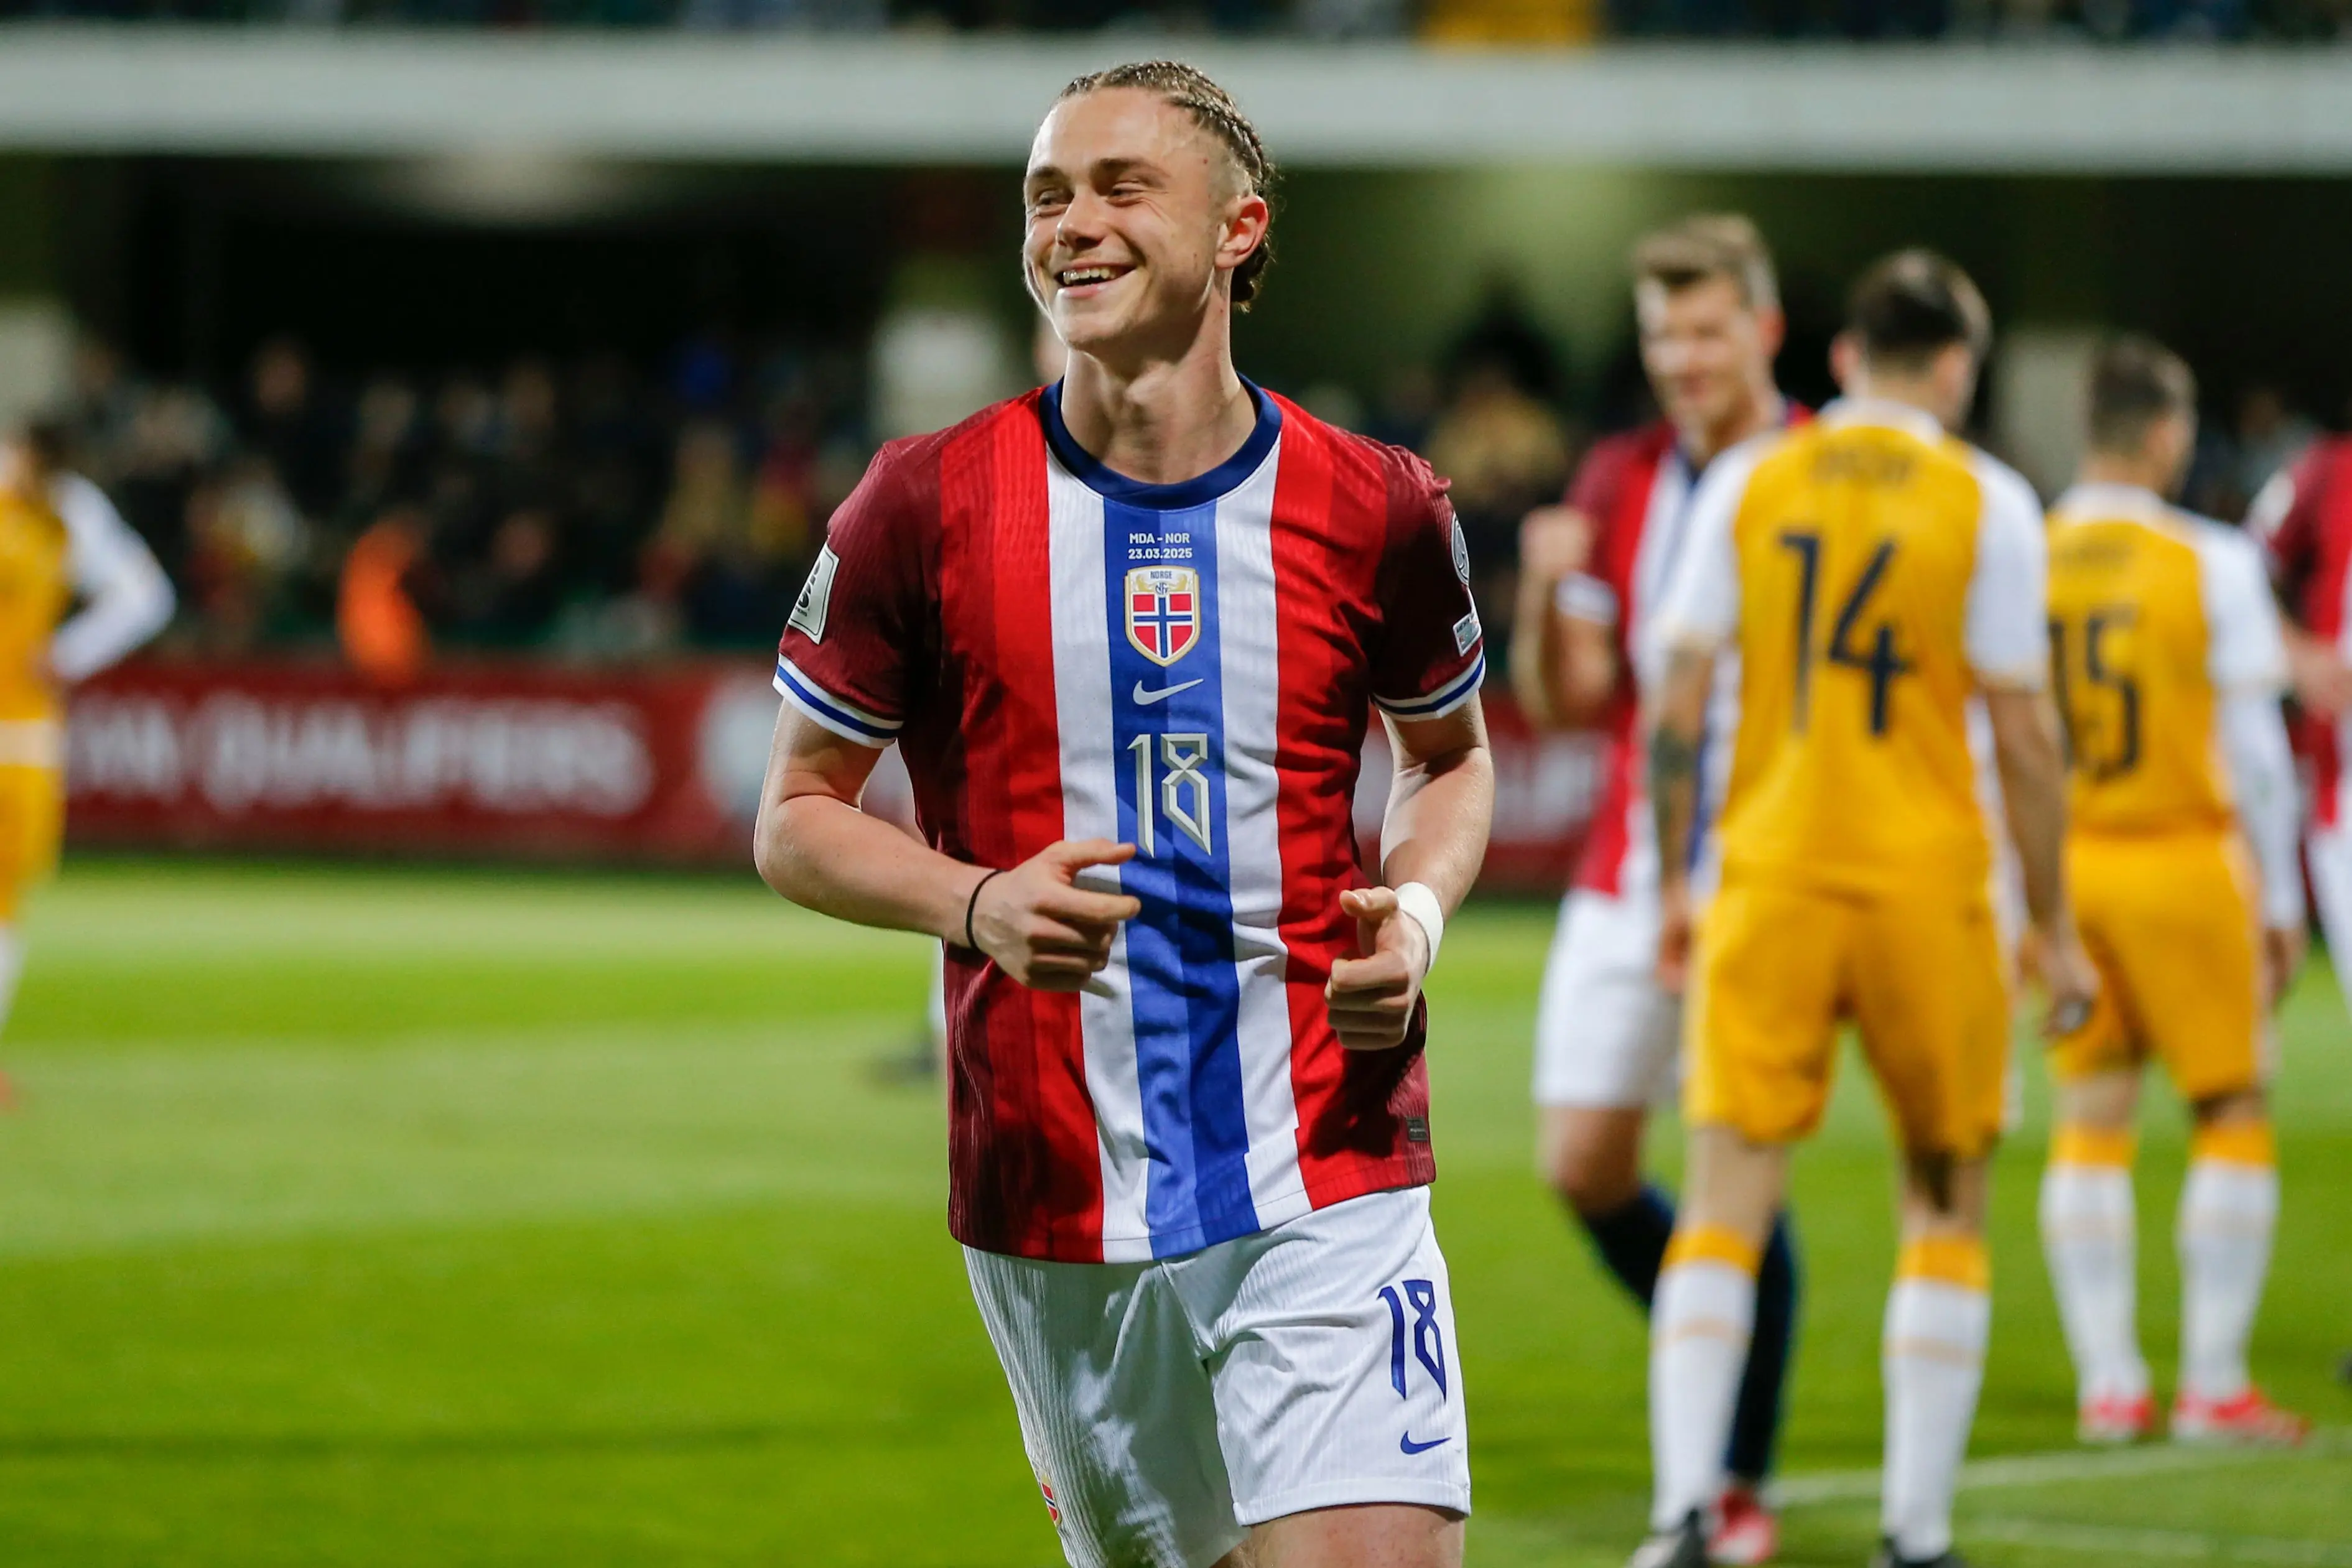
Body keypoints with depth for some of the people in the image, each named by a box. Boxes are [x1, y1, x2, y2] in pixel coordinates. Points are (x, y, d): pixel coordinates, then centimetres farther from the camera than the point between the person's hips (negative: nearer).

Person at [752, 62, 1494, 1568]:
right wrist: (981, 904, -13)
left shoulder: (1376, 510, 1)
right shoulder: (927, 507, -1)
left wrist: (1417, 909, -3)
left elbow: (1454, 758, 19)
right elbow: (798, 818, 6)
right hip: (1049, 1204, 1)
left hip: (1328, 1180, -1)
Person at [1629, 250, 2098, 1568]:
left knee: (1728, 1202, 1)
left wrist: (1674, 882, 12)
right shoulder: (1986, 503, -3)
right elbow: (2024, 734, -4)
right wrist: (2057, 929, 3)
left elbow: (1680, 705, 2)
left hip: (1772, 880, 2)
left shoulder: (1748, 485, 3)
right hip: (1930, 890, -1)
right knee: (1947, 1207, 12)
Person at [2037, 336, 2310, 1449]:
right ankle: (2214, 1381, 2)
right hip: (2182, 861, -4)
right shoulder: (2211, 563, -9)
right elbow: (2252, 747, -6)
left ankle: (2107, 1384, 8)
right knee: (2233, 1117, 6)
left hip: (2063, 866, 4)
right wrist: (2279, 899, 3)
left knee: (2091, 1119, 10)